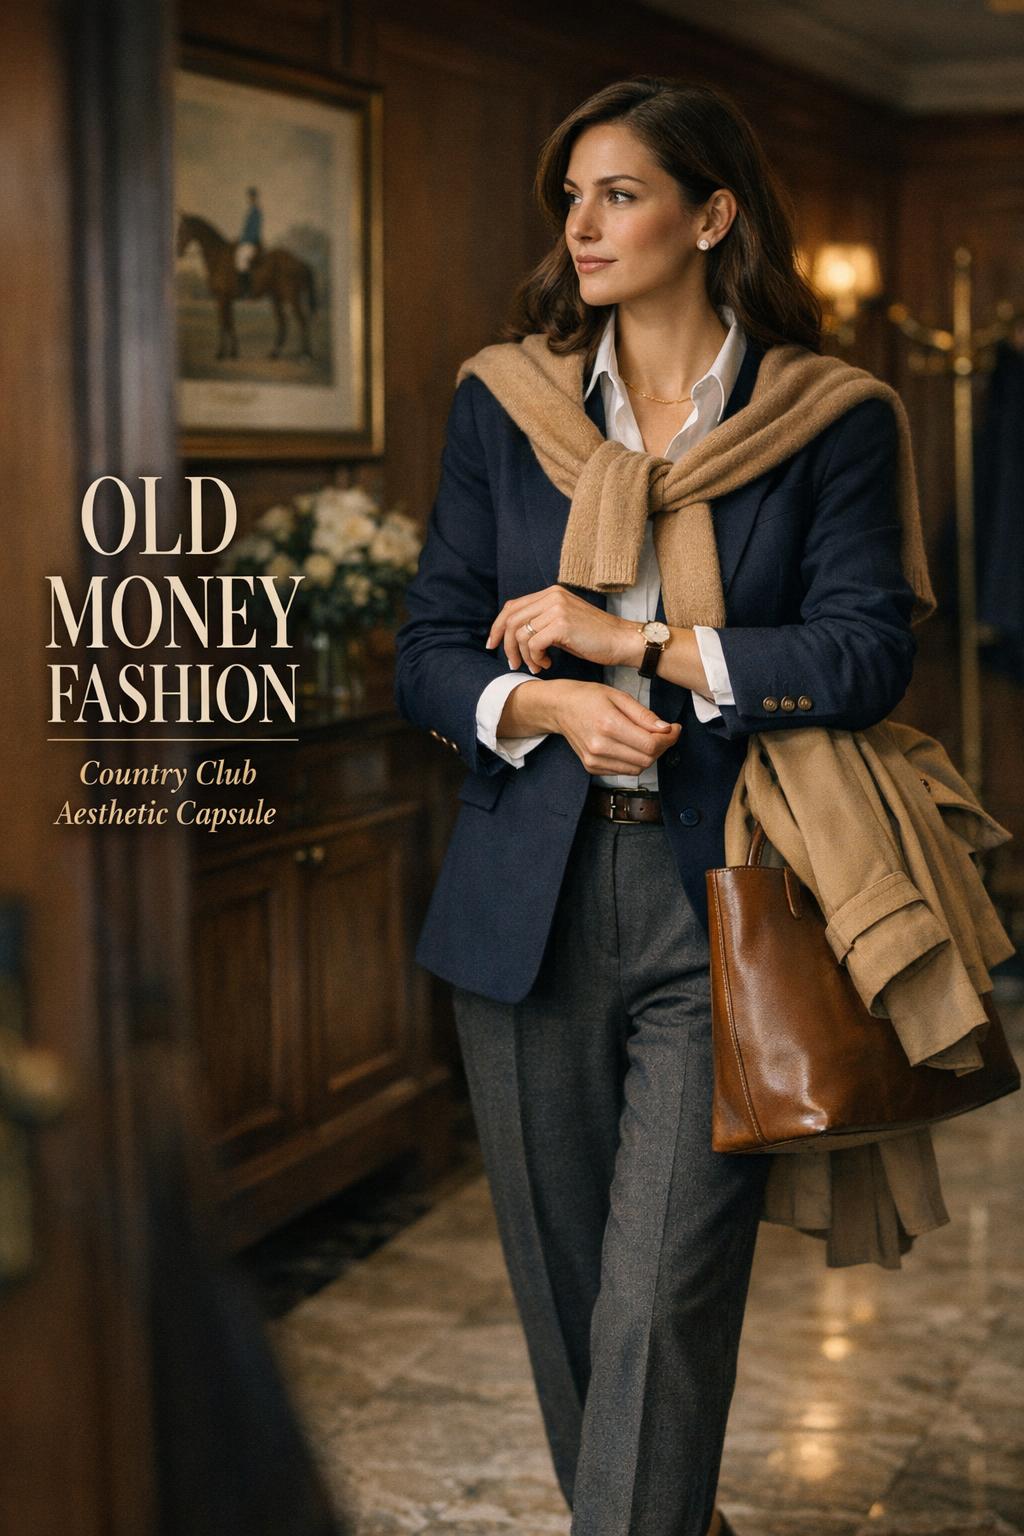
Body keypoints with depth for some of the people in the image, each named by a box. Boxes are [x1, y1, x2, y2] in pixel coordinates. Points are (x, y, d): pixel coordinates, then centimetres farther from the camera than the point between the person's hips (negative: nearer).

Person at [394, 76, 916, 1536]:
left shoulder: (828, 423, 1)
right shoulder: (502, 403, 8)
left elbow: (866, 654, -8)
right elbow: (430, 654, 6)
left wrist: (634, 639, -12)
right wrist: (554, 705, -14)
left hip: (717, 906, -3)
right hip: (532, 905, 3)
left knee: (662, 1297, -8)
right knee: (563, 1284, 12)